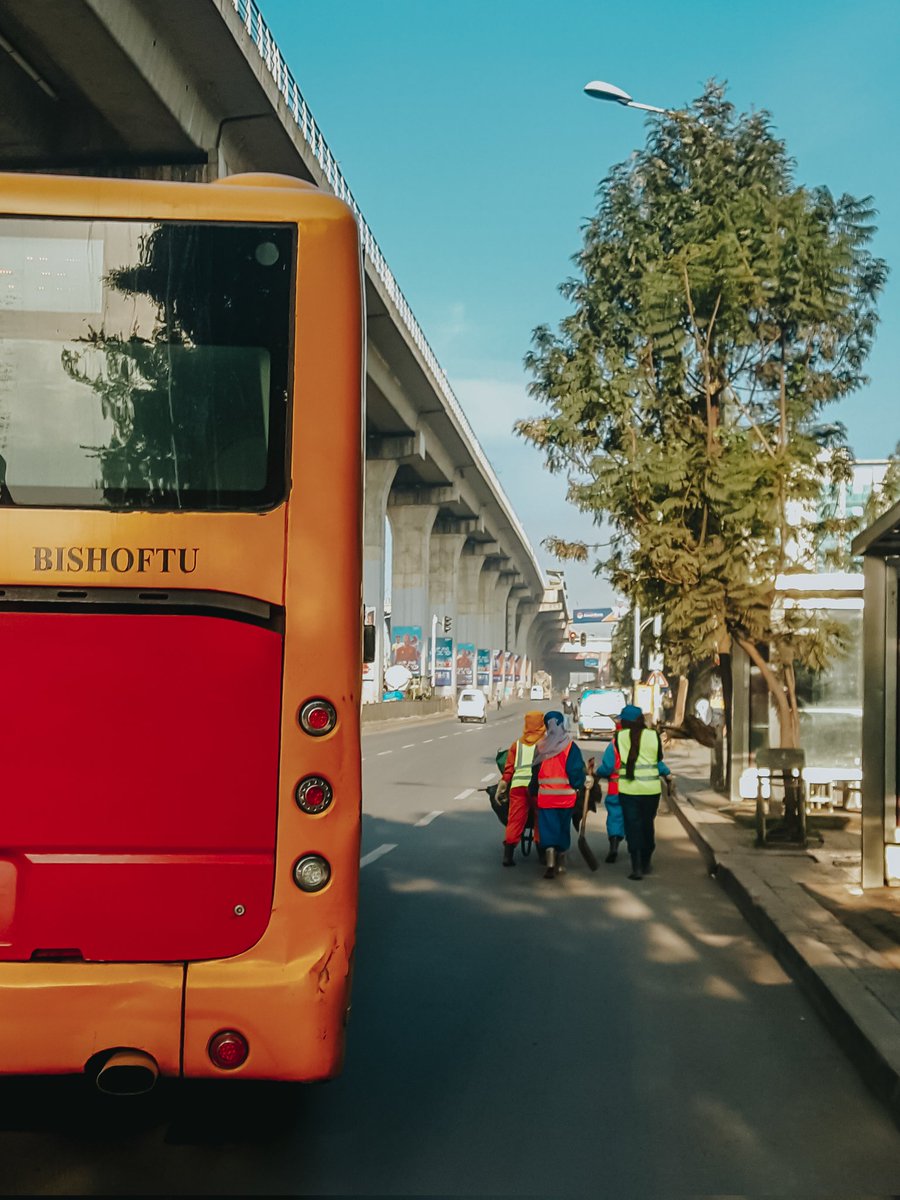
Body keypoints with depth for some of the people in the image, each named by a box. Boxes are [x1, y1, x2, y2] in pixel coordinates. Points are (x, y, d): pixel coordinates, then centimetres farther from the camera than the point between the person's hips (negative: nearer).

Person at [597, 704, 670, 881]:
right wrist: (667, 772, 26)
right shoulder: (654, 736, -4)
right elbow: (659, 764, 4)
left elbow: (606, 766, -6)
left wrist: (599, 773, 17)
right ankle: (646, 864, 27)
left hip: (628, 790, -1)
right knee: (648, 825, 17)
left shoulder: (619, 739, -6)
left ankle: (636, 867, -2)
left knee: (632, 827, 5)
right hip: (651, 789, 1)